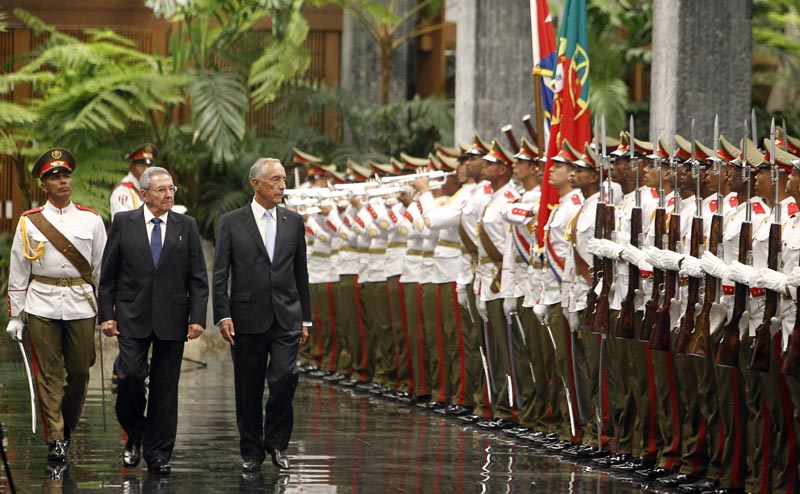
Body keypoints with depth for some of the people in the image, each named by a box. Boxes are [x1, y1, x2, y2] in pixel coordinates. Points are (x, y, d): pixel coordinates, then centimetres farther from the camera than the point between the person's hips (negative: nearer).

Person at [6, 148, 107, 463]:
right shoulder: (30, 222, 4)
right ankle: (55, 439, 1)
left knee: (79, 370, 3)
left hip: (81, 304, 1)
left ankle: (68, 426, 24)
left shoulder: (91, 220, 7)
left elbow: (102, 268, 10)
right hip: (42, 305, -1)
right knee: (48, 374, -3)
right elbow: (18, 271, 6)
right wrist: (14, 316, 3)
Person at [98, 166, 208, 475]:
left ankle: (158, 454, 9)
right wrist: (106, 314, -2)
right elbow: (108, 274, 5)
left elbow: (198, 277, 6)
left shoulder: (186, 226, 7)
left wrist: (197, 317, -4)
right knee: (131, 375, -14)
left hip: (171, 320, 1)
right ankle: (135, 435, 11)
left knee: (165, 388, 2)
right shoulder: (123, 223, 3)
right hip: (132, 317, -1)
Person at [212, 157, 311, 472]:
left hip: (286, 318, 1)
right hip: (248, 317, -1)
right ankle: (252, 451, 17)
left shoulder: (294, 222, 9)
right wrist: (222, 315, -10)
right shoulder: (231, 223, 1)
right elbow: (219, 275, -1)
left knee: (285, 377, -15)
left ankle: (276, 441, 3)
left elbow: (301, 274, 14)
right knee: (248, 390, 4)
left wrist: (305, 318, 12)